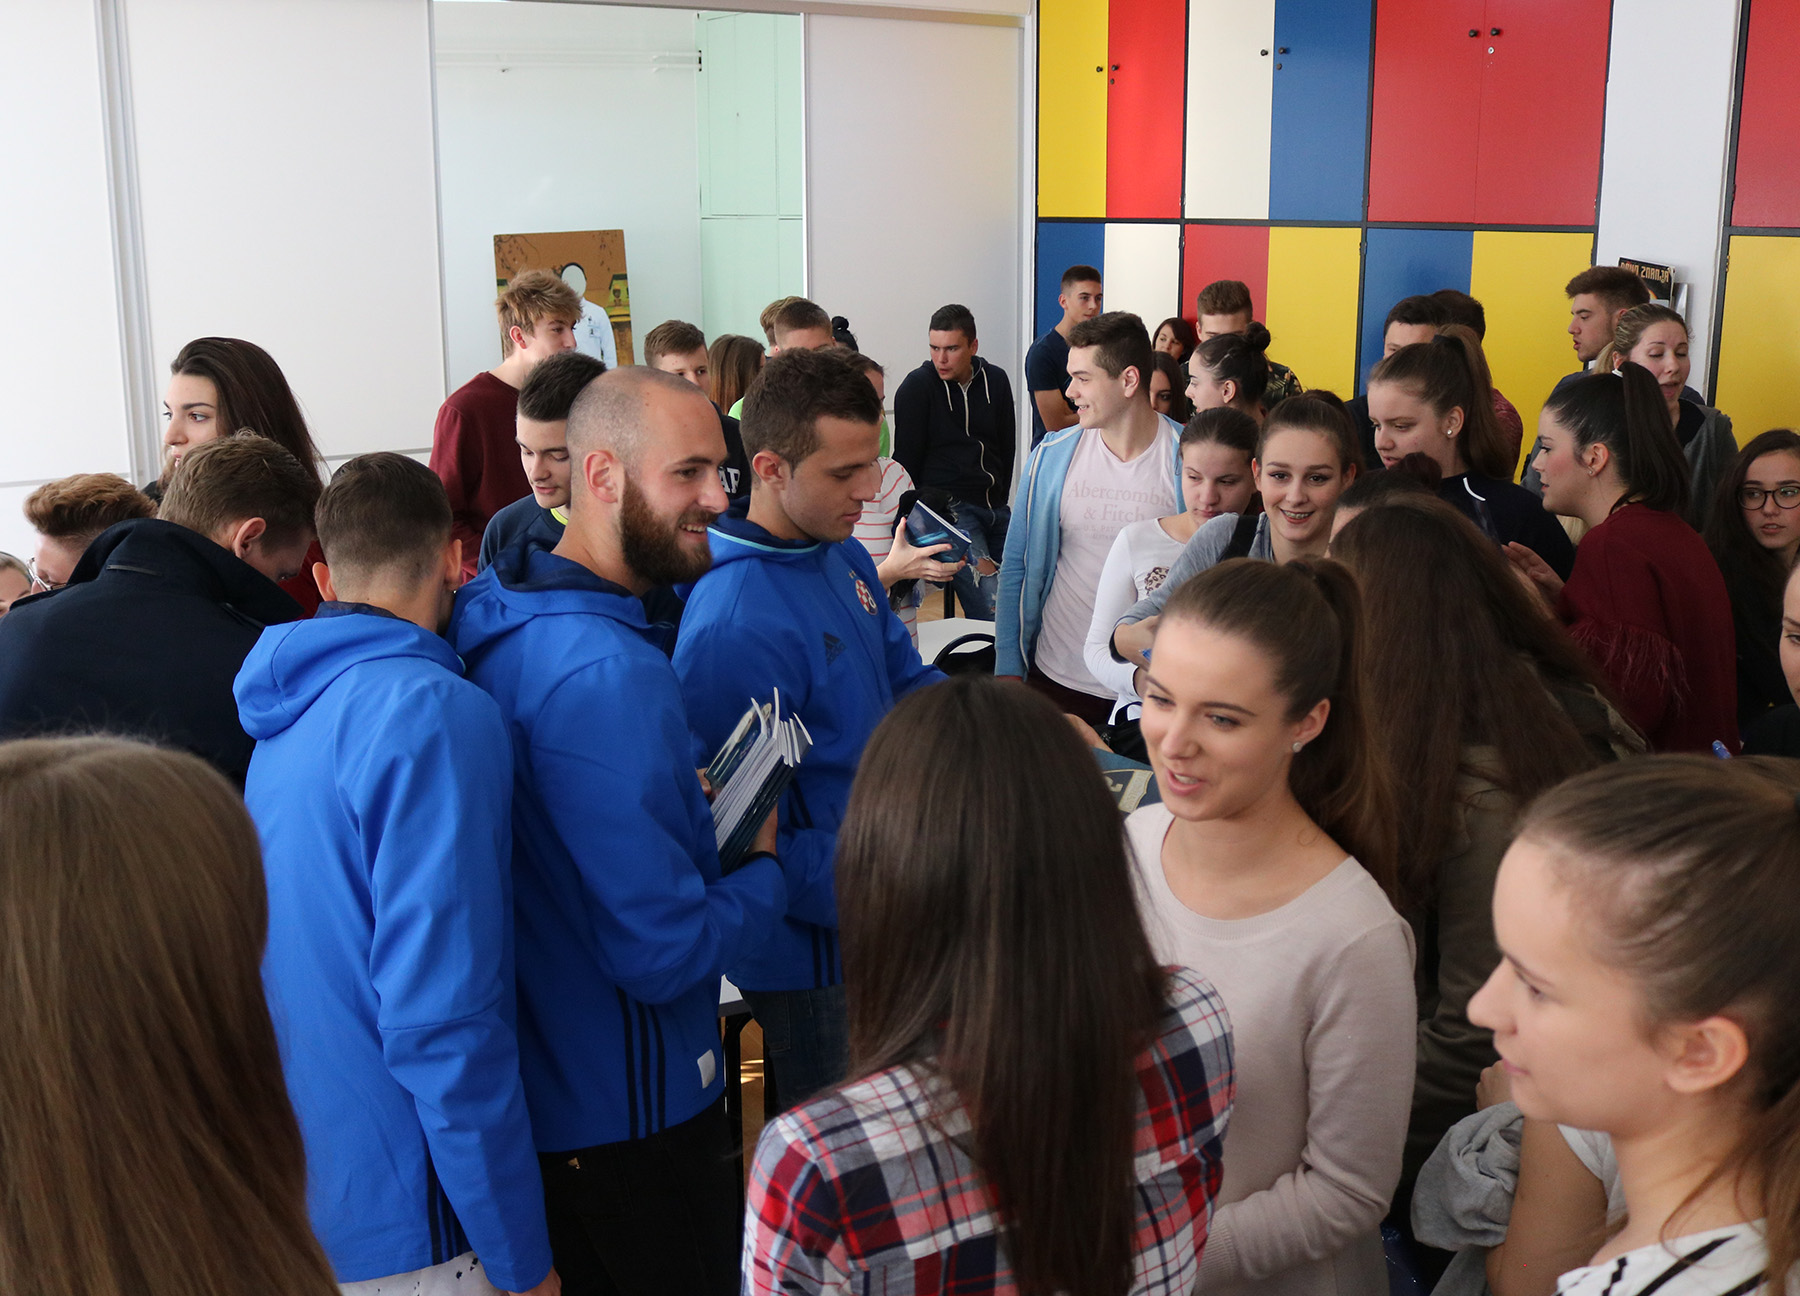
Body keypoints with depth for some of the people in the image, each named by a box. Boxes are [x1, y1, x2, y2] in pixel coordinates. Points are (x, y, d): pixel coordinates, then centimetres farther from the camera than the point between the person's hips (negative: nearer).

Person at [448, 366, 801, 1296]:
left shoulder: (501, 618, 1)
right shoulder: (611, 675, -28)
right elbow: (665, 953, -29)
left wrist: (690, 809, 3)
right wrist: (768, 870, -10)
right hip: (626, 1114, -8)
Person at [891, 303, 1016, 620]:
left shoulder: (995, 381, 10)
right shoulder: (916, 387, -3)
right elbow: (907, 461, -1)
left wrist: (999, 500, 14)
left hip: (993, 507, 5)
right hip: (947, 507, -5)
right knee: (991, 605, -22)